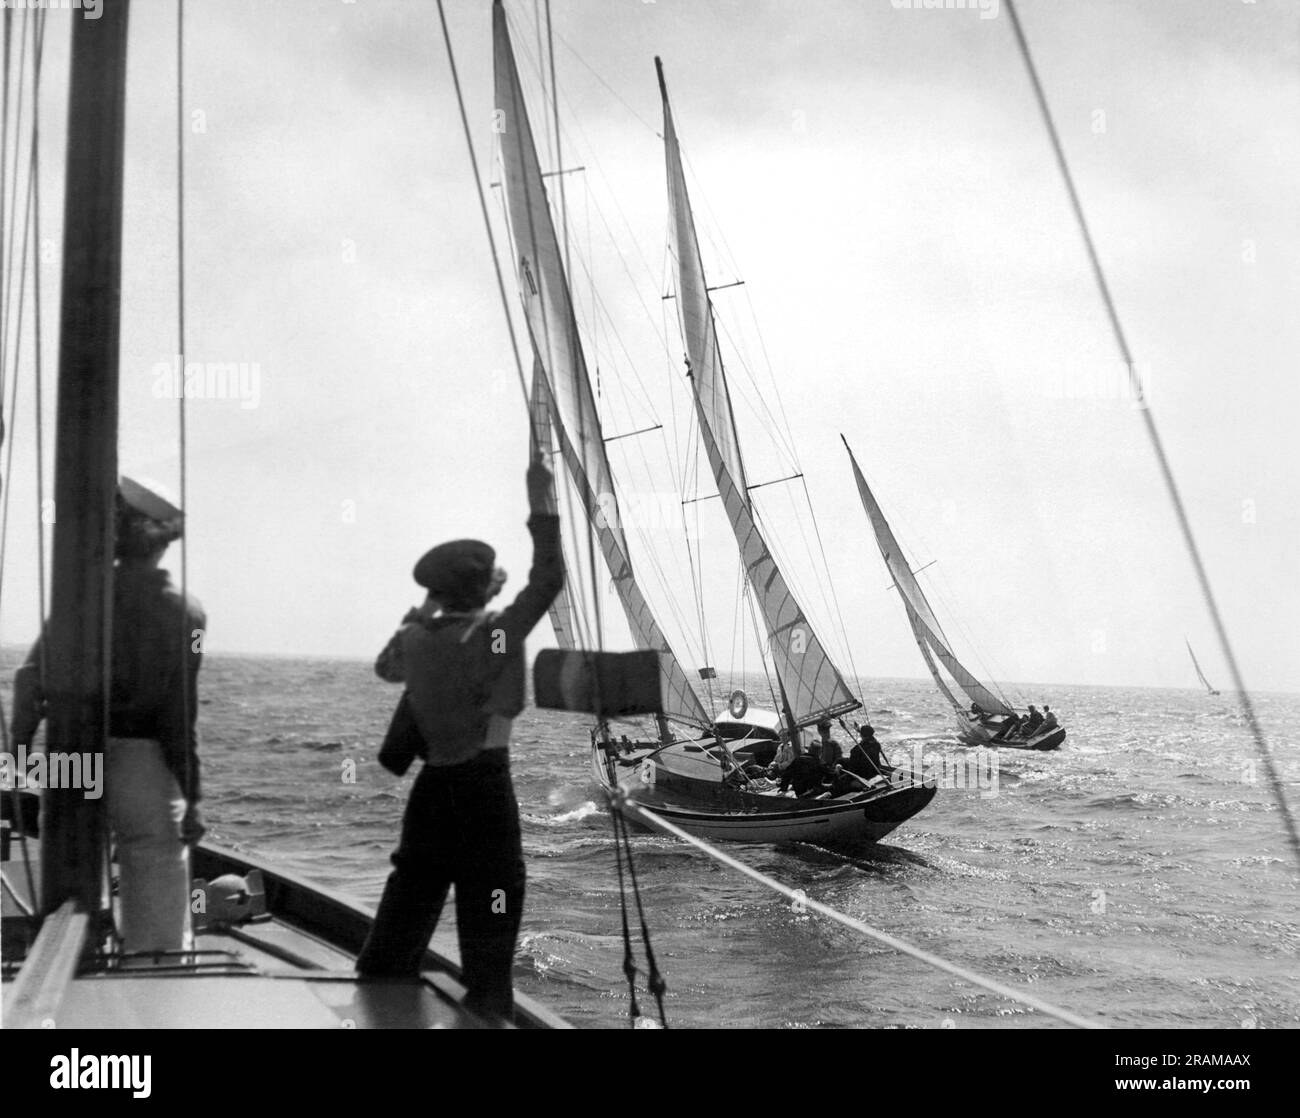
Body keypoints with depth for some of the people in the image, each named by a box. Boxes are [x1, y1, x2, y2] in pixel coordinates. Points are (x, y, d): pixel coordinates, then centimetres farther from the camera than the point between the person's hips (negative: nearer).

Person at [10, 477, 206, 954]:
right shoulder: (183, 612, -8)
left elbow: (32, 676, -4)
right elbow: (180, 715, -10)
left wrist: (19, 746, 5)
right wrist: (192, 796, -5)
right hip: (143, 761, -2)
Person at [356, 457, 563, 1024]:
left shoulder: (415, 638, 6)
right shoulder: (497, 632, -11)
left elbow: (386, 666, 28)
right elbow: (548, 579, -8)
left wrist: (426, 610, 27)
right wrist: (542, 507, -6)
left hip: (432, 787, 6)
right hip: (485, 787, -6)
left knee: (403, 913, 14)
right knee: (487, 933, 1)